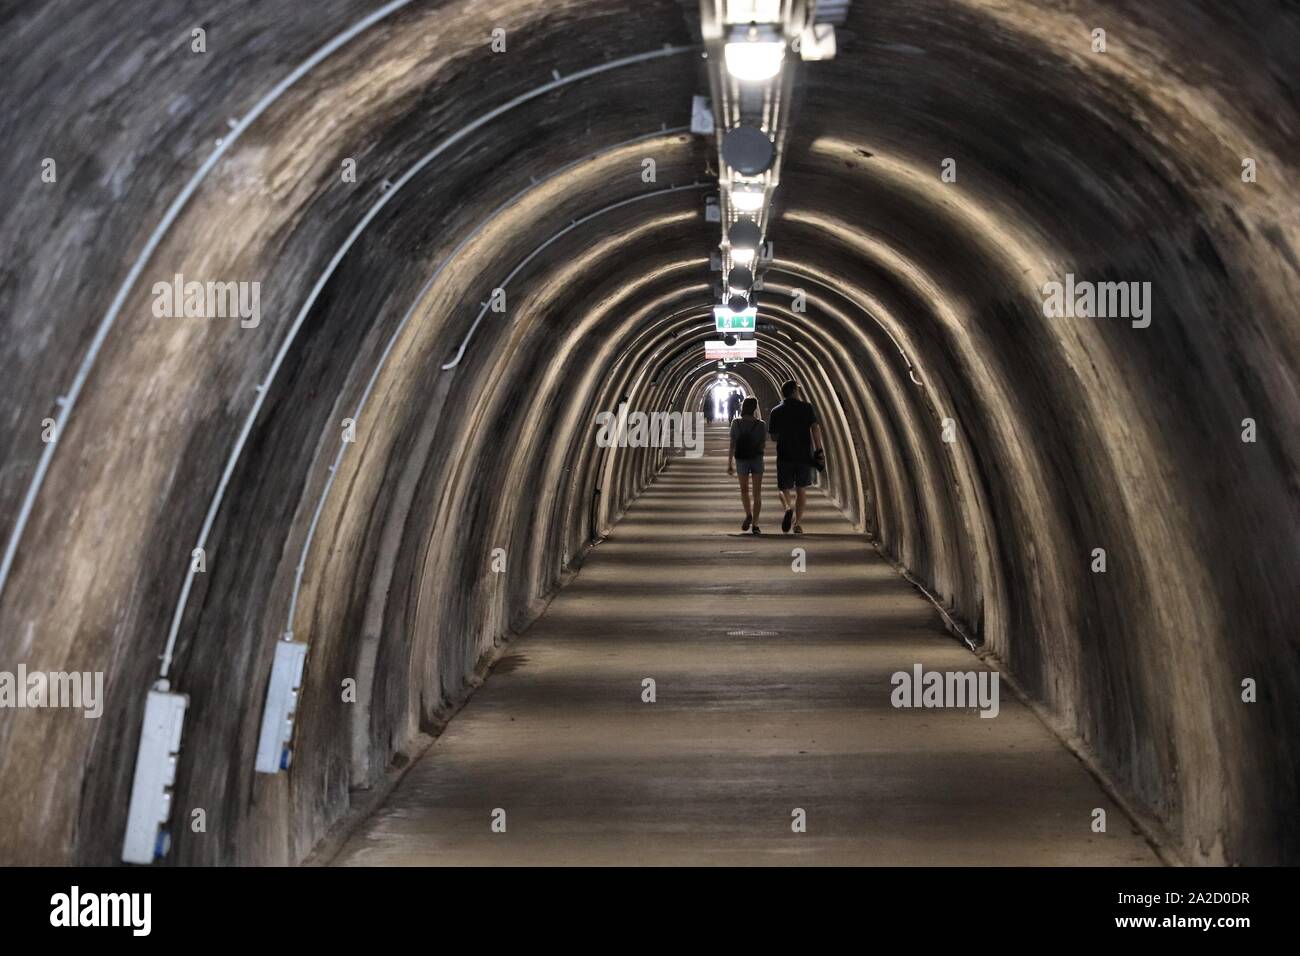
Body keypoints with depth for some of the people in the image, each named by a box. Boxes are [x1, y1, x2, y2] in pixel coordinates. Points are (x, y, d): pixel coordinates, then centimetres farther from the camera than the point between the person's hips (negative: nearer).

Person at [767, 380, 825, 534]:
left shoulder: (776, 412, 2)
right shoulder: (807, 407, -1)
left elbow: (773, 436, 7)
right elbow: (815, 428, -12)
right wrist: (819, 450, -12)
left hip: (785, 456, 0)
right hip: (804, 455, 0)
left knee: (784, 488, 8)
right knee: (801, 490, 14)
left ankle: (788, 507, -24)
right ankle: (798, 524, 14)